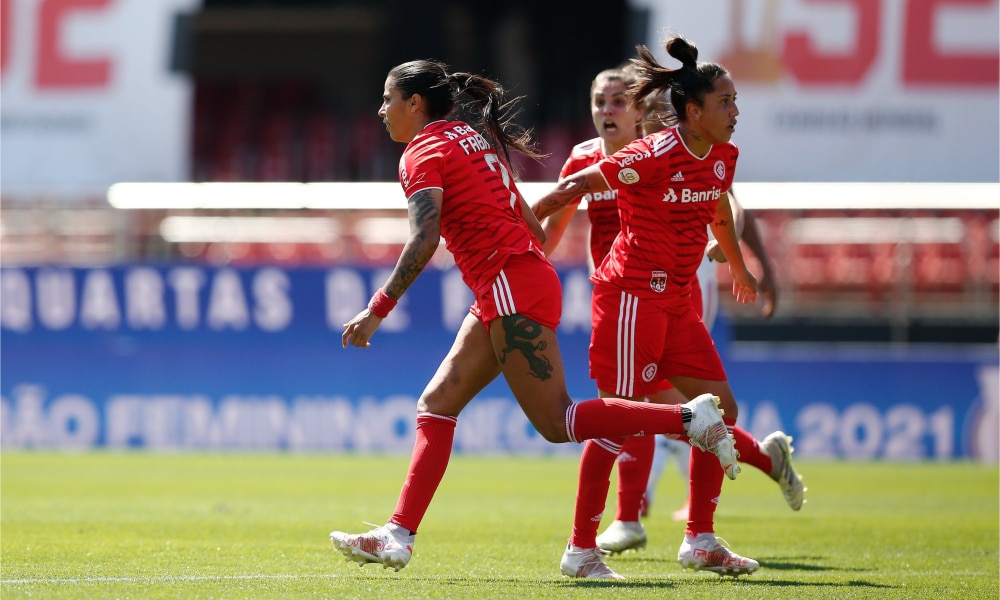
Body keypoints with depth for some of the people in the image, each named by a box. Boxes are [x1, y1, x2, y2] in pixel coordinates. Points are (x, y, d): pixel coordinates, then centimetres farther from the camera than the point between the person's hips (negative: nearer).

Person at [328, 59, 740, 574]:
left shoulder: (424, 152, -6)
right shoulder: (473, 137, 20)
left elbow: (423, 241, -20)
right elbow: (531, 225, 21)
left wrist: (377, 311, -18)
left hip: (510, 287, -10)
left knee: (557, 424, -9)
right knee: (435, 405, 6)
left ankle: (689, 418, -11)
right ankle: (398, 536, 2)